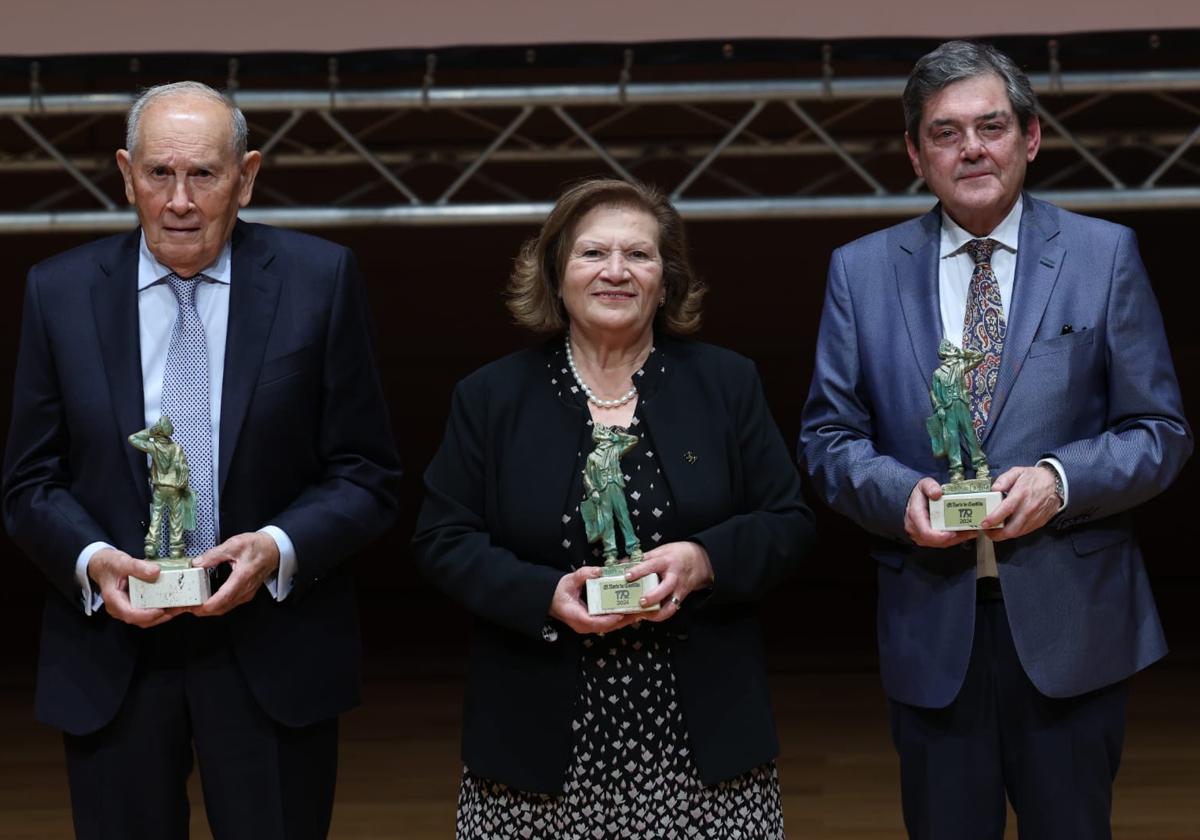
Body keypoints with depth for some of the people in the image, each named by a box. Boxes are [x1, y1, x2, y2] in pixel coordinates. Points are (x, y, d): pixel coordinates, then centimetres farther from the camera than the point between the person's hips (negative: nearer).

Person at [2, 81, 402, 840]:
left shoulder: (320, 279, -3)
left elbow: (368, 474, -2)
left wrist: (278, 549, -18)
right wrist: (89, 560, -14)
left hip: (274, 653, -1)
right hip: (110, 650, 1)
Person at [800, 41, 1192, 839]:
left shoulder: (1105, 255, 2)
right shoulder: (861, 271, 6)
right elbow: (828, 435, 6)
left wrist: (1061, 479, -17)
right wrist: (897, 490, -14)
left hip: (1071, 620, -1)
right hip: (930, 622, 1)